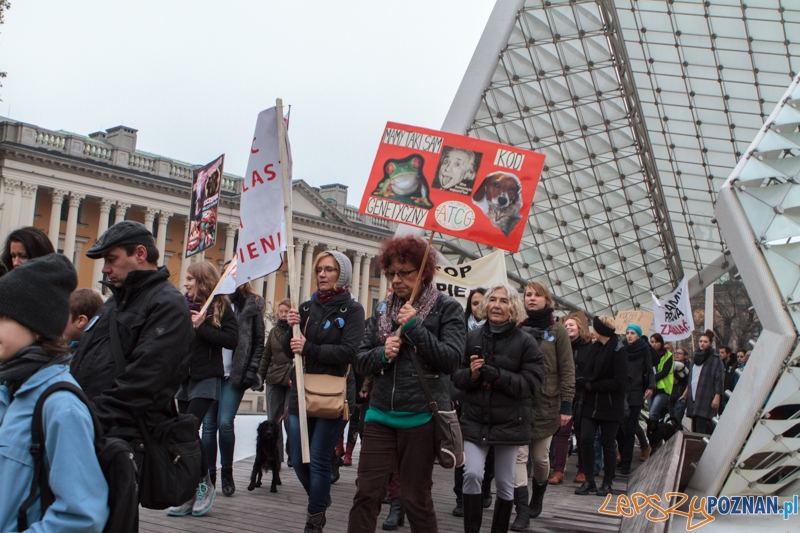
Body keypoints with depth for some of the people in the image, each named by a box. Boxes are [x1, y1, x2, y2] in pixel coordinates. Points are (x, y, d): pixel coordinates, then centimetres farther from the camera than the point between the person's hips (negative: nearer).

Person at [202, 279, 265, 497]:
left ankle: (227, 471, 9)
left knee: (225, 422, -10)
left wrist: (251, 372, -4)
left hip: (234, 375, -2)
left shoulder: (252, 305, 5)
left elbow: (259, 343, 4)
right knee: (209, 424, 3)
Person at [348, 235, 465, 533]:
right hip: (380, 415, 4)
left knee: (416, 499, 6)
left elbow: (452, 360, -12)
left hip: (421, 417, -4)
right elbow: (361, 361, 11)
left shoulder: (447, 309, -1)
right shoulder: (383, 311, 12)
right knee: (366, 495, 2)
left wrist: (414, 327, -16)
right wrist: (382, 354, -10)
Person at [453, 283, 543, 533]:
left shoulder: (525, 342, -7)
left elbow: (532, 383, -12)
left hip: (509, 423, -1)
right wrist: (471, 374, -19)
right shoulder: (473, 337, -1)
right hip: (475, 419, 1)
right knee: (472, 474, -11)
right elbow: (456, 376, 4)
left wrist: (498, 376, -24)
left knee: (505, 483, 9)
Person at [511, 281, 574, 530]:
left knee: (540, 457, 10)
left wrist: (566, 404, -8)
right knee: (519, 455, -7)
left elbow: (567, 369, -2)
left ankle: (537, 499, 34)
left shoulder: (557, 330, 0)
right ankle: (522, 511, -4)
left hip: (546, 403, -1)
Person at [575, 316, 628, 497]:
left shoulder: (618, 350, -11)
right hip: (591, 403, 5)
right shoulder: (595, 347, 9)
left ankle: (607, 483, 17)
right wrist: (584, 381, -9)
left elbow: (618, 381, -16)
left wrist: (591, 385, -14)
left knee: (608, 444, 5)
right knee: (586, 439, -4)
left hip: (610, 406, -5)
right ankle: (589, 480, 6)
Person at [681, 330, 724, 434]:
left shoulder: (715, 359, -4)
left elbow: (719, 380, -10)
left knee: (701, 429, -14)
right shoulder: (695, 357, 18)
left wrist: (717, 397, -17)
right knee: (695, 427, 6)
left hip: (706, 399, -7)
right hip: (693, 398, 7)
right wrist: (686, 392, 26)